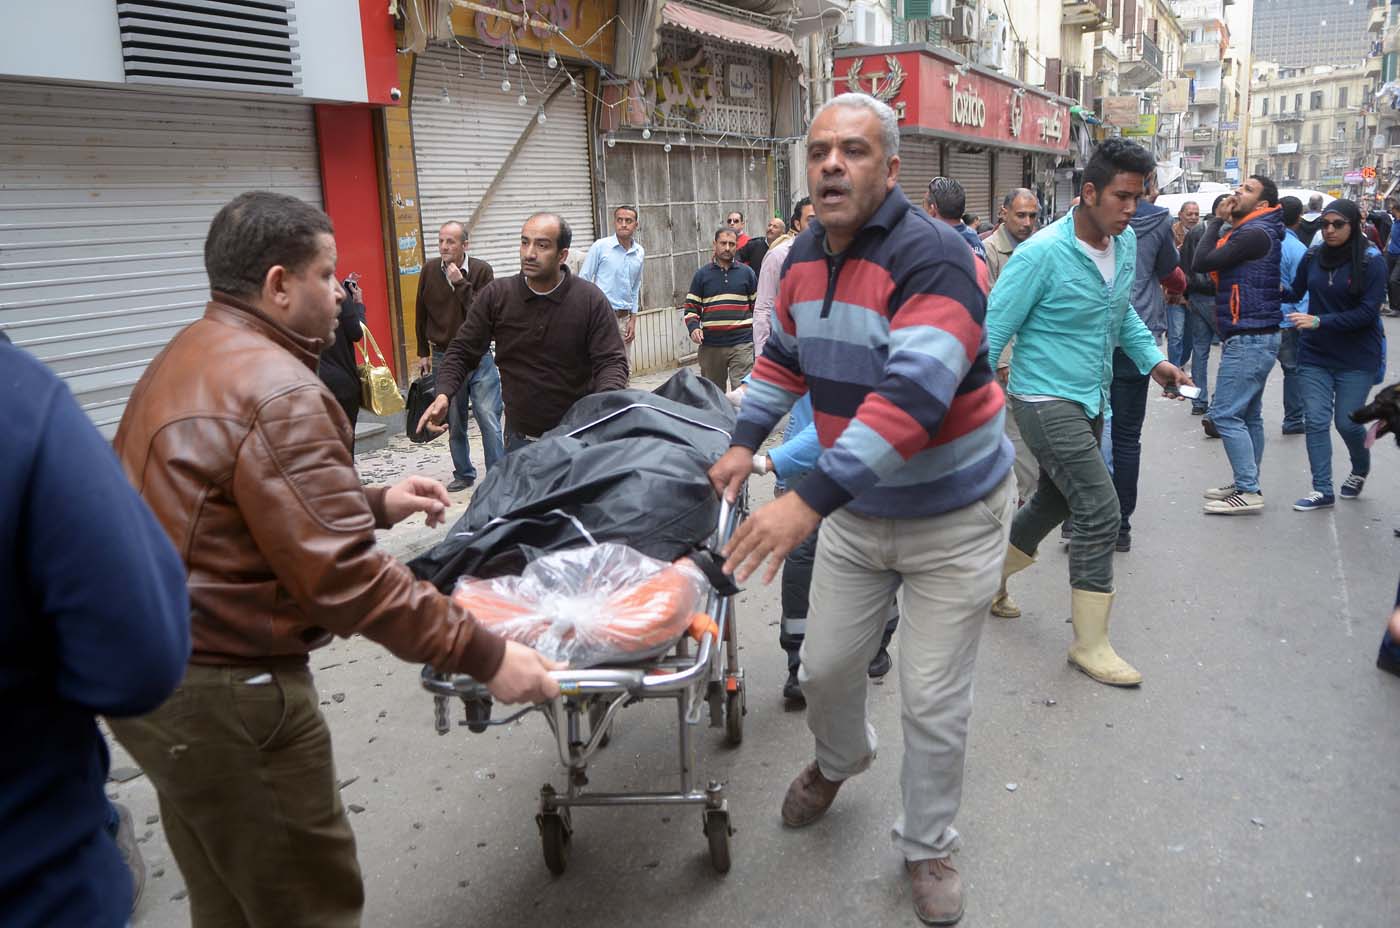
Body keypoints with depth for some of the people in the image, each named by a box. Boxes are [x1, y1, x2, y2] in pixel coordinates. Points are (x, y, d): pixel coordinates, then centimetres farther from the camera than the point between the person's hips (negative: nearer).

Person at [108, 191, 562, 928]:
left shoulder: (186, 361, 10)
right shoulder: (278, 392, -22)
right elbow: (345, 577, -27)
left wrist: (372, 503, 13)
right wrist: (482, 655, -22)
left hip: (147, 670, 10)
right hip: (226, 692, -10)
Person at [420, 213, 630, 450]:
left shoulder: (591, 300, -9)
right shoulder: (495, 295, -3)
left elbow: (612, 361, -10)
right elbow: (463, 351, 2)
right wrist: (443, 394, -16)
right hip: (520, 439, 2)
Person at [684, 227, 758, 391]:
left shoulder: (747, 273, 9)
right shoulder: (702, 275, 9)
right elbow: (691, 307, 10)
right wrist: (693, 327, -9)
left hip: (742, 344, -1)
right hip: (710, 345, 2)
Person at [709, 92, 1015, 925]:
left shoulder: (932, 256, -25)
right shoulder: (805, 256, 1)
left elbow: (911, 395, -37)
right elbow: (786, 356, 18)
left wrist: (811, 499, -42)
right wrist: (746, 443, 11)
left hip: (953, 516, -6)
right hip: (857, 511, 6)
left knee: (934, 703, 3)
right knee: (826, 667, 16)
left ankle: (929, 847, 29)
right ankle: (840, 760, 50)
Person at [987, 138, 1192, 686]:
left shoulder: (1127, 243, 4)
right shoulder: (1042, 254, -20)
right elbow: (992, 332, -18)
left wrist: (1152, 359, 8)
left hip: (1089, 401, 9)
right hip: (1046, 400, -9)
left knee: (1055, 501, 19)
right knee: (1099, 511, -11)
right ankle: (1090, 643, 2)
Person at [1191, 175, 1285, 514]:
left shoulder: (1255, 233, -15)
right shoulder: (1250, 232, 17)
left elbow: (1203, 262, -17)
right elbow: (1214, 264, 12)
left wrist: (1216, 220, -7)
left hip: (1249, 339, -11)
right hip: (1253, 337, 11)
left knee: (1226, 414, -11)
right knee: (1248, 415, 14)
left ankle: (1248, 491, -8)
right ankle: (1246, 484, 22)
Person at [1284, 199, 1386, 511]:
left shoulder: (1371, 261, -10)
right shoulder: (1313, 257, 0)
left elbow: (1367, 312, -15)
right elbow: (1295, 293, 12)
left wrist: (1319, 321, -23)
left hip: (1356, 357, -3)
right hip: (1315, 355, 3)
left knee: (1347, 421, 2)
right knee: (1316, 420, -1)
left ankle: (1360, 469, 34)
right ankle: (1322, 491, 6)